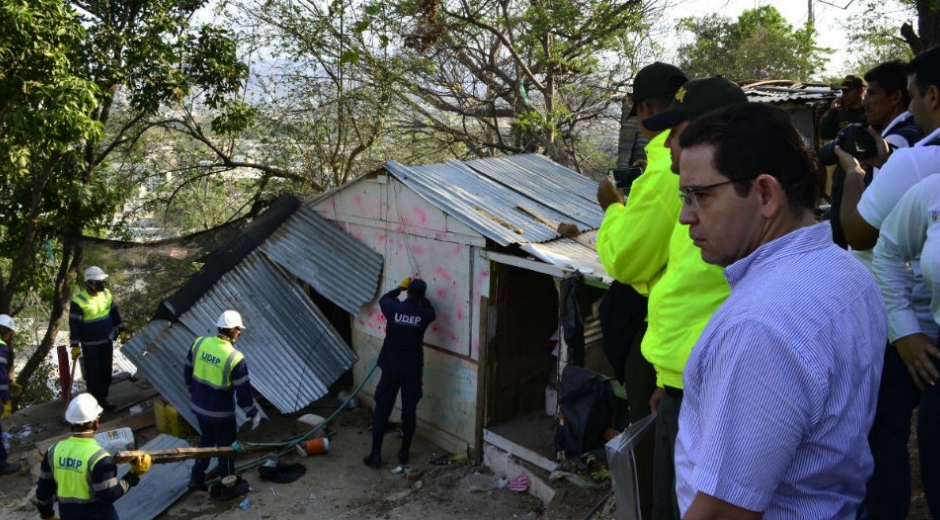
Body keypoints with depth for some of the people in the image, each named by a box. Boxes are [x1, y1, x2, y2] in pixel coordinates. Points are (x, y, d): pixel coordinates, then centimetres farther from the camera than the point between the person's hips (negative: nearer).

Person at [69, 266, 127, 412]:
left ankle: (103, 398, 25)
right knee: (93, 373, 2)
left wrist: (121, 331, 13)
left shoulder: (106, 294, -2)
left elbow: (114, 314, 11)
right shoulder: (79, 301, -19)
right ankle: (95, 402, 13)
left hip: (107, 340, 6)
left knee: (106, 371, 13)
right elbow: (74, 325, -15)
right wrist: (75, 346, -14)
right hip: (90, 345, -6)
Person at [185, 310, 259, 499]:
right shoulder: (235, 358, -25)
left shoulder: (199, 343, -8)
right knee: (226, 446, 14)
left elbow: (188, 373, 7)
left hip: (198, 406, 6)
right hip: (221, 412, -6)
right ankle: (228, 487, 29)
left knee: (206, 439, 28)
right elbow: (243, 392, -19)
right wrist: (254, 414, -4)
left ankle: (197, 478, 41)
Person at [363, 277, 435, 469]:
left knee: (382, 411, 8)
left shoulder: (394, 308, -14)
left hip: (391, 369, 0)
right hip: (413, 370, 1)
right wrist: (419, 295, 24)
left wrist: (400, 287, 22)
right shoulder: (424, 314, -12)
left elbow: (383, 299, 11)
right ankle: (404, 453, 21)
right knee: (409, 412, 13)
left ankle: (375, 455, 10)